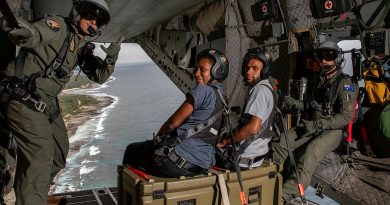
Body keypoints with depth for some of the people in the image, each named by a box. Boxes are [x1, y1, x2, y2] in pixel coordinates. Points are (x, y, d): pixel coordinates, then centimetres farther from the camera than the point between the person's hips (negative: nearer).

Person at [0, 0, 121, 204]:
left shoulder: (82, 48, 10)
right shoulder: (58, 26, -12)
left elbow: (99, 76, 9)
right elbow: (30, 35, -26)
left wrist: (110, 60, -11)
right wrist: (23, 33, -51)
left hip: (48, 104, 9)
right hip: (24, 101, -9)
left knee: (59, 151, 21)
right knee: (40, 157, -17)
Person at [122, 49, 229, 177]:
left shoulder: (203, 91, -14)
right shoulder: (221, 94, 13)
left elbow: (173, 123, -10)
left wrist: (158, 137, 9)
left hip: (183, 160, -9)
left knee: (132, 149, 13)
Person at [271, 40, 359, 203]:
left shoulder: (346, 84, -7)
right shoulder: (321, 81, 19)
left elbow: (346, 116, -15)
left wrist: (318, 125, -22)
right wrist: (295, 104, 7)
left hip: (332, 130, -7)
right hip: (313, 125, 8)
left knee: (311, 153, -35)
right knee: (280, 142, -14)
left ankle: (286, 194, -41)